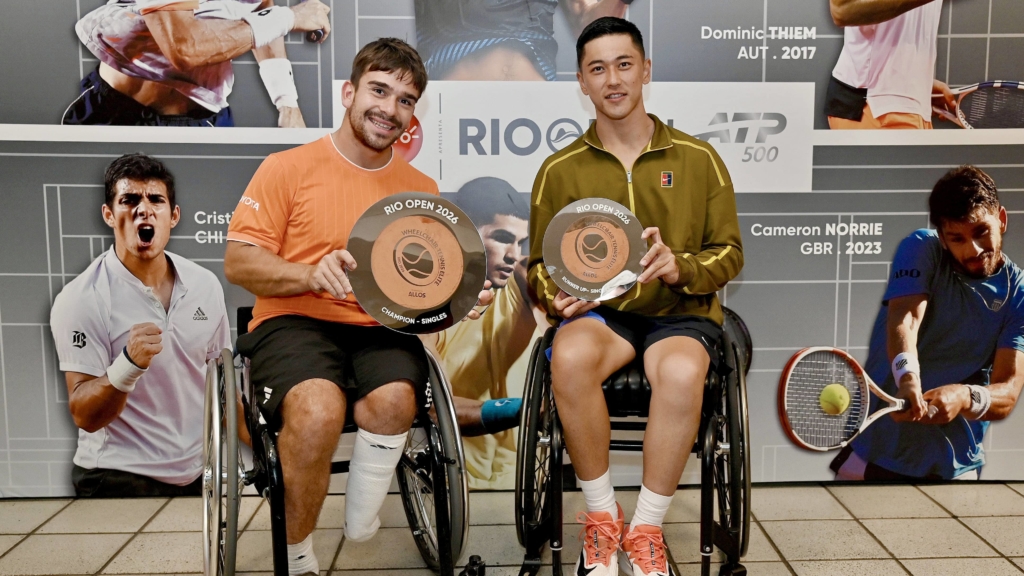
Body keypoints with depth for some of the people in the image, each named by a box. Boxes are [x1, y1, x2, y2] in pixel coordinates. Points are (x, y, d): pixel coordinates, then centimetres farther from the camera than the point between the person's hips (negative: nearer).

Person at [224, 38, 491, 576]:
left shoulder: (421, 189, 14)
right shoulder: (288, 168, 3)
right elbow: (237, 262, -2)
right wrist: (310, 274, -20)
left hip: (381, 331, 3)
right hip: (294, 323, -2)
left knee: (394, 399, -31)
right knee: (318, 408, -34)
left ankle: (362, 524, -2)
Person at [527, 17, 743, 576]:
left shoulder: (698, 158, 8)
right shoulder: (559, 170, 9)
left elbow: (729, 253, 8)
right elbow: (540, 265, 13)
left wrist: (680, 267, -14)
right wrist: (558, 295, -11)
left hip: (680, 313, 0)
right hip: (597, 313, 1)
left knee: (681, 372, -37)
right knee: (570, 356, -36)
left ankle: (646, 531, -14)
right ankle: (601, 518, -14)